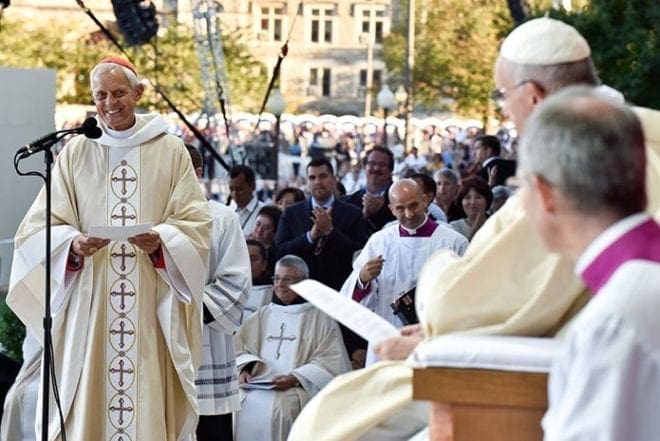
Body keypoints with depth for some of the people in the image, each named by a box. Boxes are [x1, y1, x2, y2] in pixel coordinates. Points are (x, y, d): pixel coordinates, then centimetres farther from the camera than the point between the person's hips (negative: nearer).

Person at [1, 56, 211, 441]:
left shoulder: (170, 151, 7)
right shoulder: (76, 153, 9)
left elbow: (196, 223, 2)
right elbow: (38, 227, 4)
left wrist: (161, 241, -18)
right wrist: (73, 244, -16)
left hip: (152, 309, -1)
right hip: (88, 306, 1)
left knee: (151, 406, -3)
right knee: (85, 407, -3)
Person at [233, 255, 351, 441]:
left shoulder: (321, 318, 9)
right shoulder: (263, 314, 23)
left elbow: (330, 363, -2)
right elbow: (239, 347, 15)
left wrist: (294, 378, -15)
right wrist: (244, 370, -7)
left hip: (298, 390, -3)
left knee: (277, 407, -34)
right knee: (241, 404, -27)